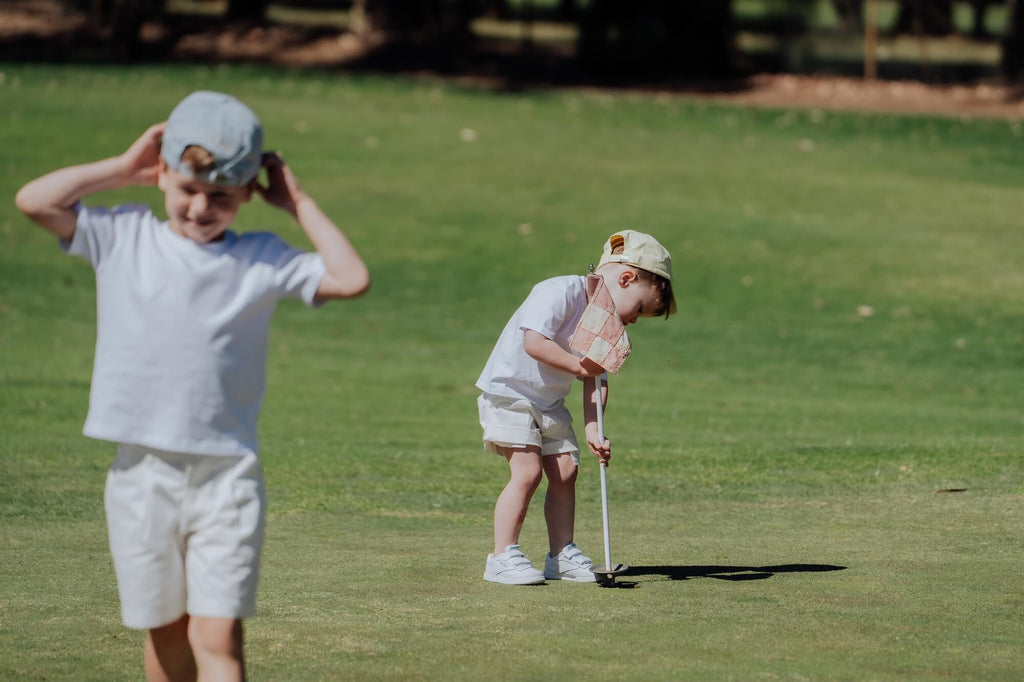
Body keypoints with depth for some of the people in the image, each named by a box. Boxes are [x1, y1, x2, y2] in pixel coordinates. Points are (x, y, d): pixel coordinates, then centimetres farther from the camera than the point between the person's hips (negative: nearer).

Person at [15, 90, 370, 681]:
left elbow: (351, 278, -7)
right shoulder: (123, 239, 4)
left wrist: (299, 204, 0)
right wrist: (122, 168, 1)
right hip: (142, 473, 2)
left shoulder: (262, 260, 2)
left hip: (227, 476, -2)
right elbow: (34, 200, -4)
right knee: (166, 632, 13)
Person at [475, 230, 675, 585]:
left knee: (565, 470, 3)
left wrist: (593, 430, -8)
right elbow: (534, 342, -30)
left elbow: (596, 382, 4)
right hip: (508, 392, -8)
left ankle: (561, 555, 12)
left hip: (550, 403, 8)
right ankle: (503, 556, -11)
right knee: (527, 471, -15)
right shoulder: (560, 293, -21)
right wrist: (579, 365, -28)